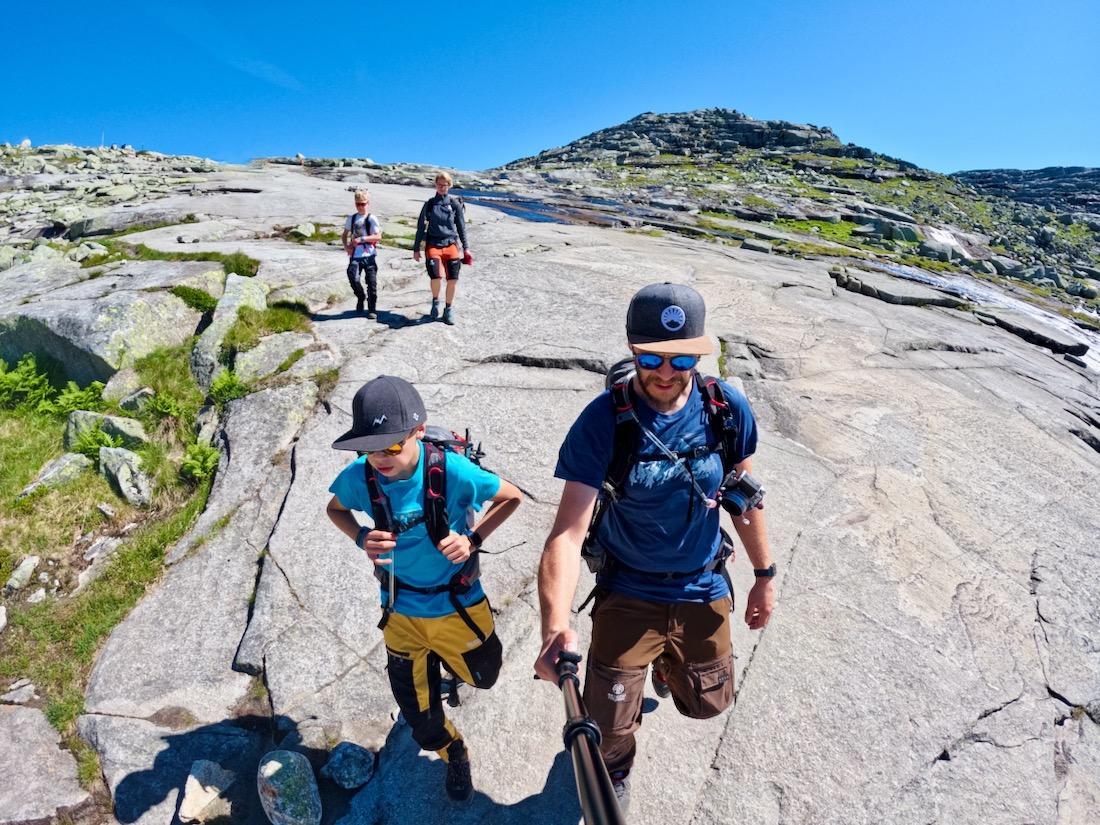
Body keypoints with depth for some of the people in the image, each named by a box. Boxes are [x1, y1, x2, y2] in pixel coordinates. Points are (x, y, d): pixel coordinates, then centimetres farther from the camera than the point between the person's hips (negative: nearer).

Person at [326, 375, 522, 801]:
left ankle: (444, 661, 60)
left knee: (482, 678, 26)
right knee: (420, 717, 18)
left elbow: (512, 497, -13)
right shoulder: (359, 476, -21)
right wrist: (362, 539, -17)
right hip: (401, 611, 2)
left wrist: (473, 540, -26)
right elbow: (335, 509, 3)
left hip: (457, 606, -1)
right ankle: (453, 754, 51)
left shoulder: (451, 470, -29)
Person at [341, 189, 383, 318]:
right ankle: (360, 298, 18)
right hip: (355, 255, 3)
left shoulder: (372, 219, 0)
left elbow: (378, 236, -11)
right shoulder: (351, 218, 13)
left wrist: (361, 239, -18)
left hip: (369, 255, -3)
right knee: (353, 279, -12)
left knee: (371, 282, -2)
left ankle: (372, 309, 8)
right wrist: (346, 246, 4)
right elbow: (344, 235, 22)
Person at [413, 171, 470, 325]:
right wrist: (416, 249, 8)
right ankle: (435, 301, 9)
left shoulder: (455, 203, 7)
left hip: (451, 244, 1)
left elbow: (461, 226, 12)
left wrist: (466, 247, 7)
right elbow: (421, 227, 10)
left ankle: (449, 309, 14)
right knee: (436, 276, -21)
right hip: (433, 244, -1)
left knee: (453, 279, -6)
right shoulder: (429, 204, 6)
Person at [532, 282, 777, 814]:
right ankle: (613, 775, 48)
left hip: (704, 590, 3)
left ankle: (667, 664, 59)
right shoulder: (603, 421, -25)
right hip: (627, 594, -2)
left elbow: (743, 496, 0)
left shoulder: (727, 409, -15)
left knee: (707, 703, 22)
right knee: (610, 723, 8)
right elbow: (568, 531, -30)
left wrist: (764, 576, 8)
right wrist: (555, 627, -43)